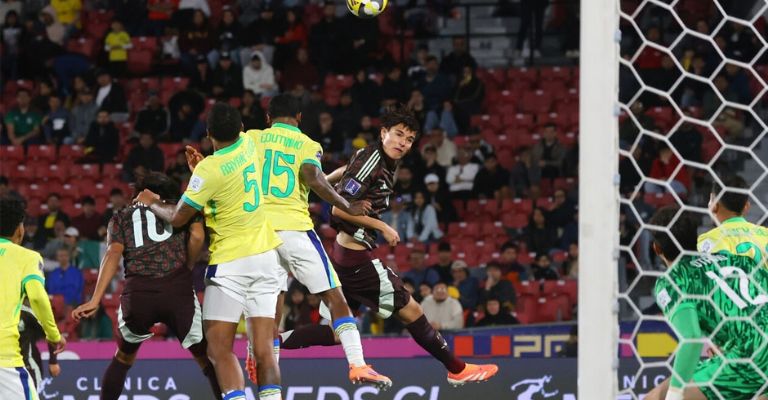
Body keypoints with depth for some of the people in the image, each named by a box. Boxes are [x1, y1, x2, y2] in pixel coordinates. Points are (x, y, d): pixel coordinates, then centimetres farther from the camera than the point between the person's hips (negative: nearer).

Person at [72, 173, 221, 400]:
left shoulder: (122, 216, 23)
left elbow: (113, 254, 6)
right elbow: (197, 236, 1)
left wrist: (95, 300, -3)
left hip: (137, 292, 2)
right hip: (178, 290, -2)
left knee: (124, 357, 25)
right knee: (206, 358, 10)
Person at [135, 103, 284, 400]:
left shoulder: (210, 169, -17)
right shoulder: (249, 145, 2)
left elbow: (177, 218, -7)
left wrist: (152, 204, 12)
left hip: (230, 263, -7)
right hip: (265, 256, 7)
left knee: (219, 350, -4)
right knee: (263, 350, 2)